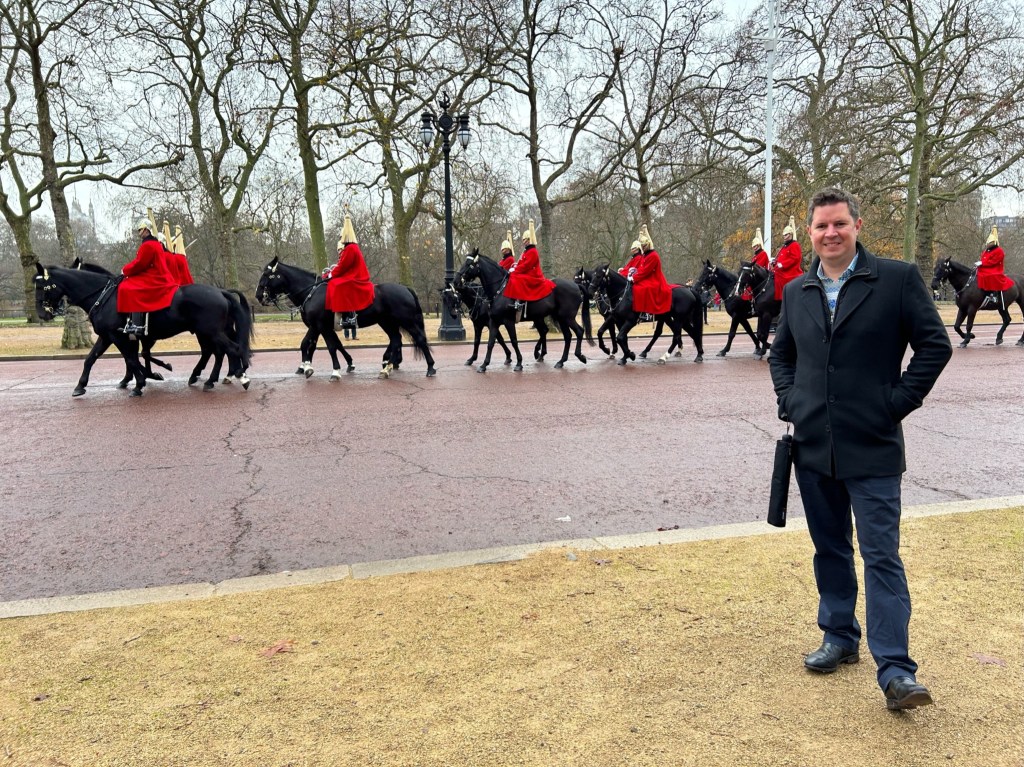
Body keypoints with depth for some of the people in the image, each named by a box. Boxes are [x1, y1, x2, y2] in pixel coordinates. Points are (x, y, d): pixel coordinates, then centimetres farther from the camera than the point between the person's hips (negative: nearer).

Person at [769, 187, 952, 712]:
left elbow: (935, 345, -4)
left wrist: (898, 402, -9)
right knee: (830, 549, 15)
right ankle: (840, 638, 31)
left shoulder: (898, 279, -5)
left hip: (872, 449, -5)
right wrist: (789, 402, 7)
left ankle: (895, 670, 2)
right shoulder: (796, 292, 9)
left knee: (881, 555, -4)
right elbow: (782, 352, 21)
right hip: (813, 447, 5)